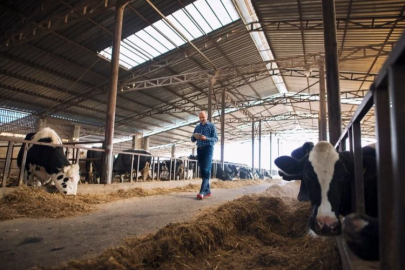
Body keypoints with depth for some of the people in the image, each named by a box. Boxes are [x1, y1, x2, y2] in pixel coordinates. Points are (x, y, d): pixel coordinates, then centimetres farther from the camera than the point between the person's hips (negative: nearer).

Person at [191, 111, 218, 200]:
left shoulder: (211, 126, 2)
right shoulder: (197, 127, 16)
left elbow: (216, 138, -5)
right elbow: (193, 140, 16)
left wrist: (206, 138, -22)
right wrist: (194, 136, -8)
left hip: (208, 149, -5)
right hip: (199, 149, 6)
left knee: (206, 170, -14)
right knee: (202, 170, 4)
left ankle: (202, 192, -20)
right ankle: (207, 190, 10)